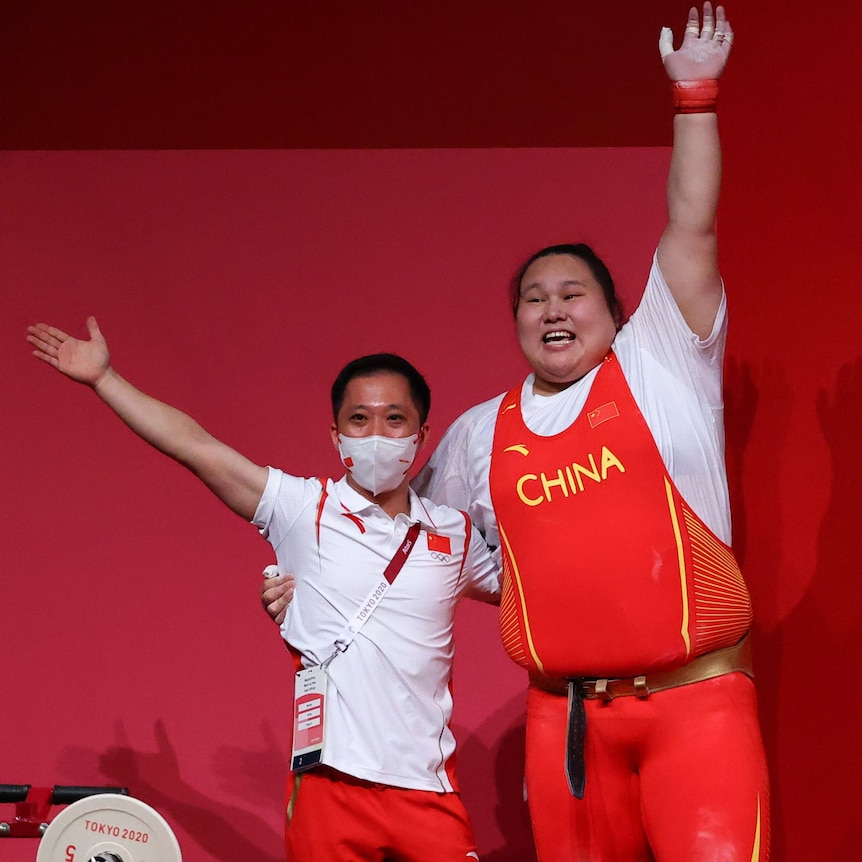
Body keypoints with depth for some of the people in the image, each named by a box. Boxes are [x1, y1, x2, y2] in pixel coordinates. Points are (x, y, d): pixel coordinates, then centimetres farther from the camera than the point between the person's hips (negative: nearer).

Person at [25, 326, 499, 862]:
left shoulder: (456, 535, 10)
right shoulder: (303, 511, 1)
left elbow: (515, 586, 30)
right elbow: (198, 447, -2)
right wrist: (103, 377, -2)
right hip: (330, 781, -2)